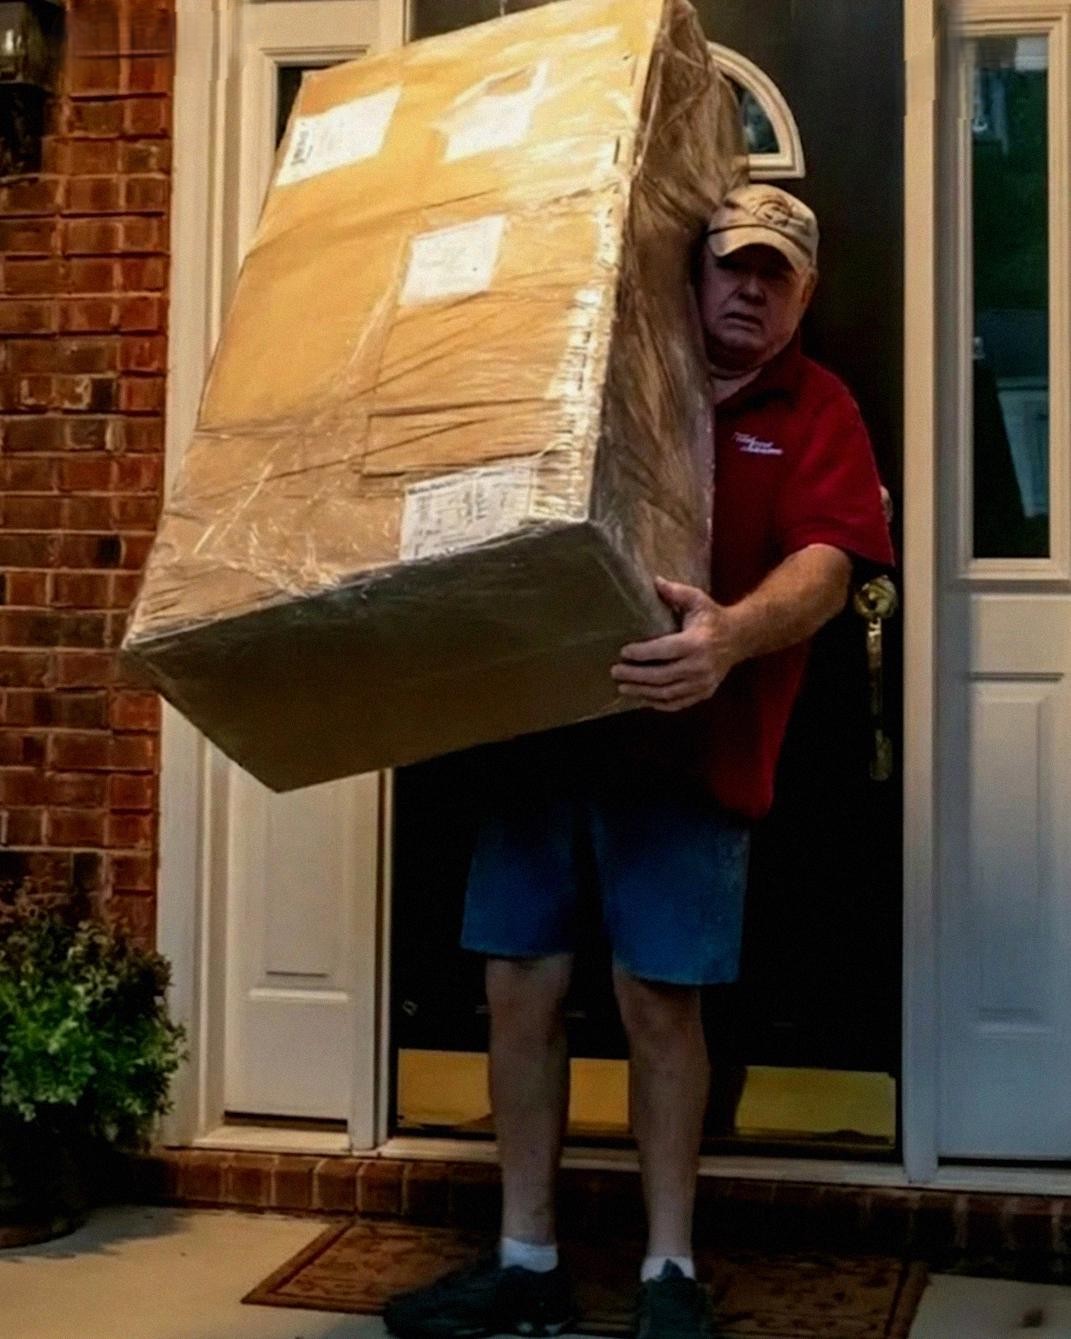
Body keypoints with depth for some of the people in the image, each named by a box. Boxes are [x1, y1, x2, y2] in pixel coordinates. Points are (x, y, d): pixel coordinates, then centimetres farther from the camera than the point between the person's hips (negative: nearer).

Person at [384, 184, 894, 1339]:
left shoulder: (815, 410, 2)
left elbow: (826, 565, -15)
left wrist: (731, 634, -35)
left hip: (684, 742, -3)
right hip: (537, 722, 3)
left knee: (659, 1001, 0)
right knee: (520, 986, 5)